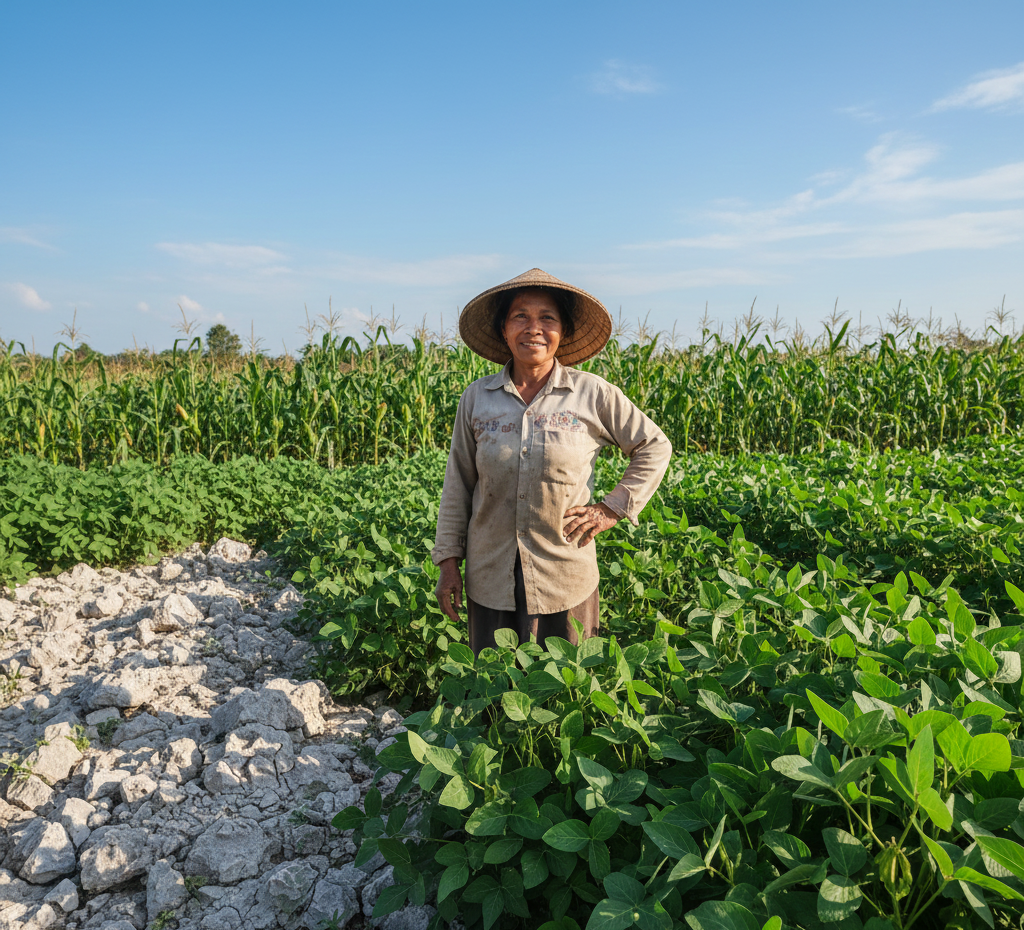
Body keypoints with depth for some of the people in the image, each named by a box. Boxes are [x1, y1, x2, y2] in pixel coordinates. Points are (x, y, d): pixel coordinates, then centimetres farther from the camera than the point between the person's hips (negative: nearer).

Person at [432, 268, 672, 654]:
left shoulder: (593, 394, -5)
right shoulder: (477, 398, 0)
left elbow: (655, 447, 7)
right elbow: (458, 483, 6)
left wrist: (613, 509, -2)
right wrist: (448, 560, 5)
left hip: (565, 579, -1)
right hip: (490, 578, 2)